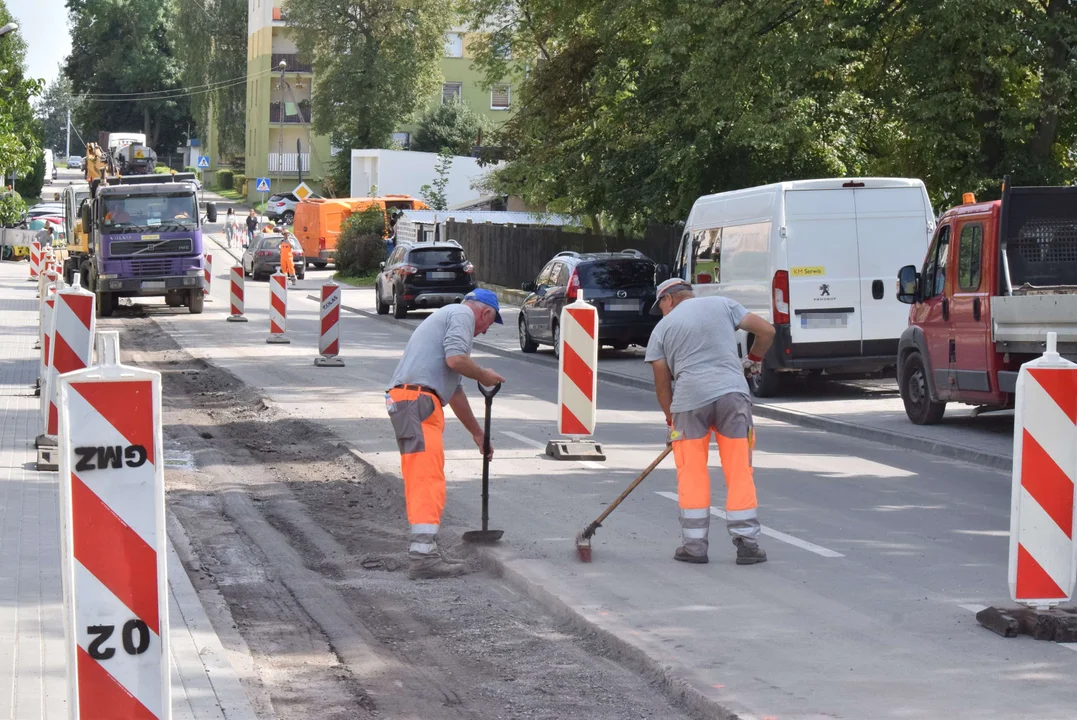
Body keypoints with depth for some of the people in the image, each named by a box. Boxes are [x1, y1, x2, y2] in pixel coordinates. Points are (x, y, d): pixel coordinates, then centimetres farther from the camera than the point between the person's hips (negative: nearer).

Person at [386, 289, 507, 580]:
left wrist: (477, 432, 45)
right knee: (429, 480, -14)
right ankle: (423, 556, -19)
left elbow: (455, 390, 39)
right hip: (417, 401, -10)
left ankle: (423, 550, 17)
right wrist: (483, 376, 4)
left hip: (403, 399, 10)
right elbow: (455, 359, -16)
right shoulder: (463, 315, 3)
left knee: (421, 480, 14)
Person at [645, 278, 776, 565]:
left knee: (691, 474, 9)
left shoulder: (662, 328, 14)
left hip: (690, 399, -1)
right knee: (739, 471, 5)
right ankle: (747, 544, 5)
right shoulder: (721, 304, 16)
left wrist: (671, 420, 26)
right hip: (733, 393, 1)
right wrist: (754, 359, 30)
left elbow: (662, 383, 14)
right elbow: (766, 330, 12)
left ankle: (695, 545, 9)